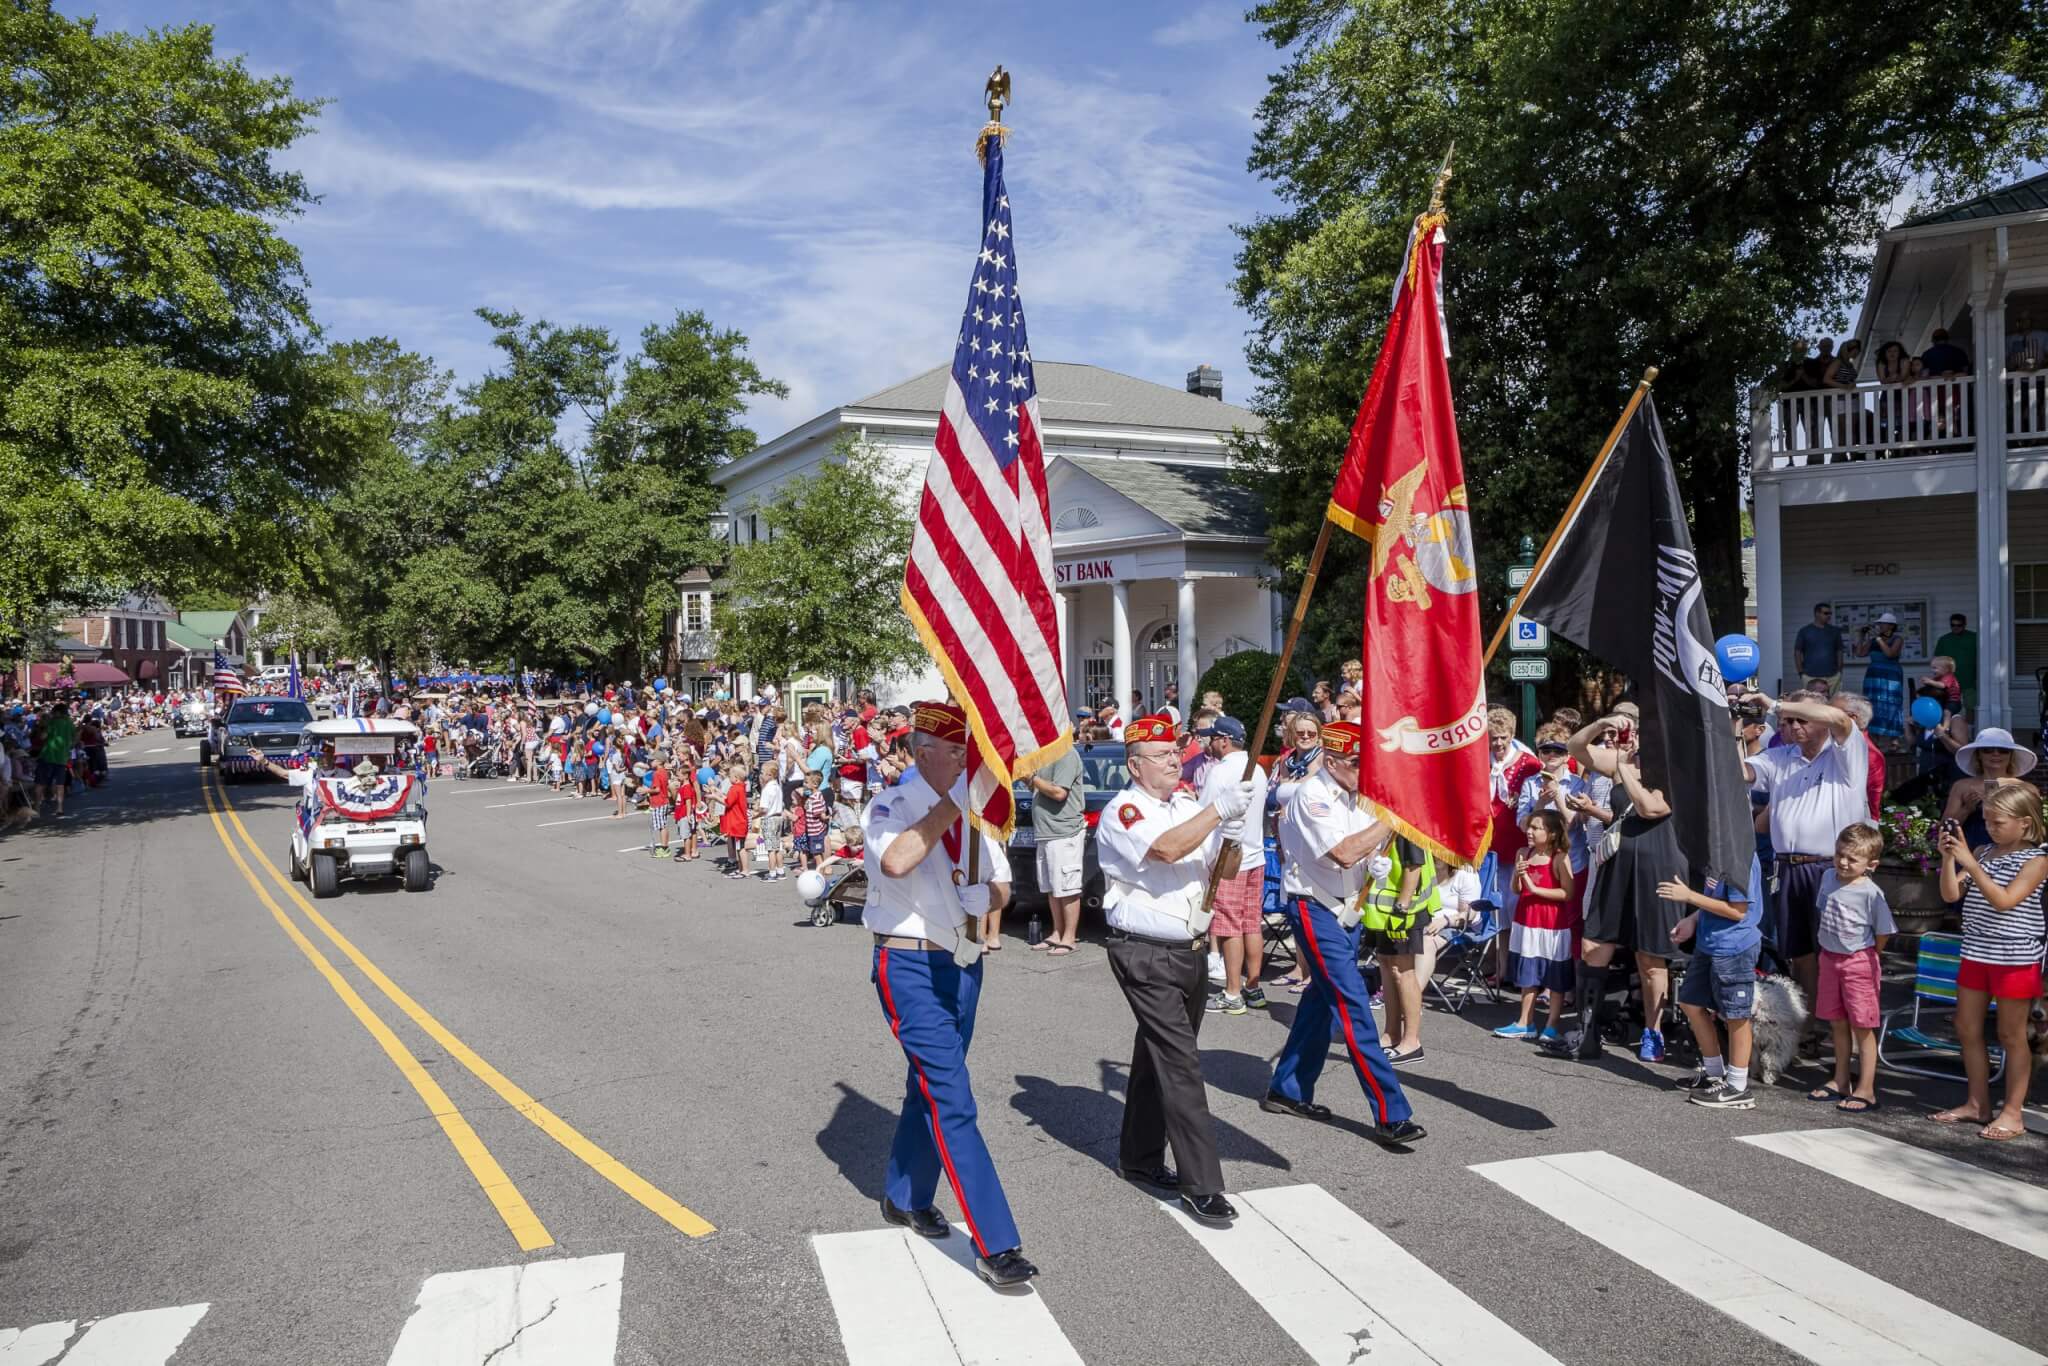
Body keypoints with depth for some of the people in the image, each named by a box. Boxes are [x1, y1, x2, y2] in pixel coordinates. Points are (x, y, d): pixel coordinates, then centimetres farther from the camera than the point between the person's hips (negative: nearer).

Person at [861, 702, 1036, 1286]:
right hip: (911, 967, -7)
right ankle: (995, 1244, -7)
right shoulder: (892, 807, -14)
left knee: (929, 1087, 19)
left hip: (963, 963, 7)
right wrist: (952, 803, -31)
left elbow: (1000, 887, 14)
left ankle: (903, 1197, 39)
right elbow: (895, 861, -37)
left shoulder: (972, 810, 6)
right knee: (951, 1101, -10)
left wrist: (979, 900, -8)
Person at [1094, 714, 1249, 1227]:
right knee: (1180, 1063, -10)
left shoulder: (1190, 808, 11)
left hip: (1191, 950, 7)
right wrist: (1219, 809, -27)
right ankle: (1200, 1184, -6)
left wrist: (1233, 836, -3)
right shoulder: (1122, 812, -11)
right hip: (1146, 955, -7)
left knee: (1158, 1055, 17)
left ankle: (1139, 1158, 31)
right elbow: (1166, 849, -29)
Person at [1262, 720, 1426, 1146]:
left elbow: (1369, 848, 13)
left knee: (1322, 999, 15)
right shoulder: (1313, 795, -18)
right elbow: (1345, 853, -28)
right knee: (1352, 1006, -11)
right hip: (1315, 908, -9)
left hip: (1345, 909, 9)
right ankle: (1390, 1115, -11)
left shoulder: (1357, 795, 7)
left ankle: (1288, 1091, 27)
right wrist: (1391, 818, -26)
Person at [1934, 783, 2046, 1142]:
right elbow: (1951, 894, 1)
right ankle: (1978, 1104, 24)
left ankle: (2013, 1112, 14)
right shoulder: (1983, 853, 6)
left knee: (2011, 1035, 3)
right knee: (1966, 1029, 11)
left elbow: (2004, 900, -22)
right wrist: (1948, 857, -11)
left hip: (2015, 959, -6)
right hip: (1976, 953, 6)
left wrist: (1970, 863, -26)